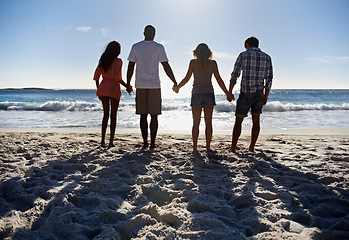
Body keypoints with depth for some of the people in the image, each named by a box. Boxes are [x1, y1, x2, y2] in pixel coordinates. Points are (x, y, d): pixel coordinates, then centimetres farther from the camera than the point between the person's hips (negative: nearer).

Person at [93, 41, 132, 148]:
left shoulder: (103, 60, 11)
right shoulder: (118, 61, -6)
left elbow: (96, 76, 8)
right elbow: (117, 77, -15)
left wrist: (98, 89, 16)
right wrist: (127, 86, -4)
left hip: (103, 87, 5)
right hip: (114, 88, -5)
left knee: (106, 114, 14)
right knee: (113, 115, 2)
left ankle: (103, 139, 8)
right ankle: (111, 141, 3)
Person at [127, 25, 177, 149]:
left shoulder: (135, 47, 7)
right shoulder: (158, 47, 1)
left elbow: (130, 67, 5)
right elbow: (166, 67, -2)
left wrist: (128, 84, 13)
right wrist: (175, 83, 5)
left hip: (140, 86, 2)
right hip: (154, 85, -2)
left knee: (143, 115, 7)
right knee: (154, 116, 3)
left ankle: (145, 142, 8)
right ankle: (152, 143, 2)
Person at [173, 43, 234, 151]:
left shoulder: (193, 62, -1)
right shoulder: (213, 63, 3)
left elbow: (187, 78, -4)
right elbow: (219, 80, 0)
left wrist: (177, 87, 12)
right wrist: (227, 93, 8)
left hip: (197, 93, -1)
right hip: (209, 93, 1)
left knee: (196, 123, 3)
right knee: (208, 122, 6)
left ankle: (195, 147, 2)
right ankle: (208, 147, 8)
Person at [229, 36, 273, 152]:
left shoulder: (243, 55, -2)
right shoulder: (267, 57, 7)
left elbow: (234, 75, -6)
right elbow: (269, 79, 5)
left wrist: (229, 93, 0)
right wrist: (266, 97, 12)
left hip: (245, 94, -3)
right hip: (259, 93, 3)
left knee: (238, 121, 5)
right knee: (256, 121, 11)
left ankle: (233, 148, 5)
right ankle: (251, 148, 14)